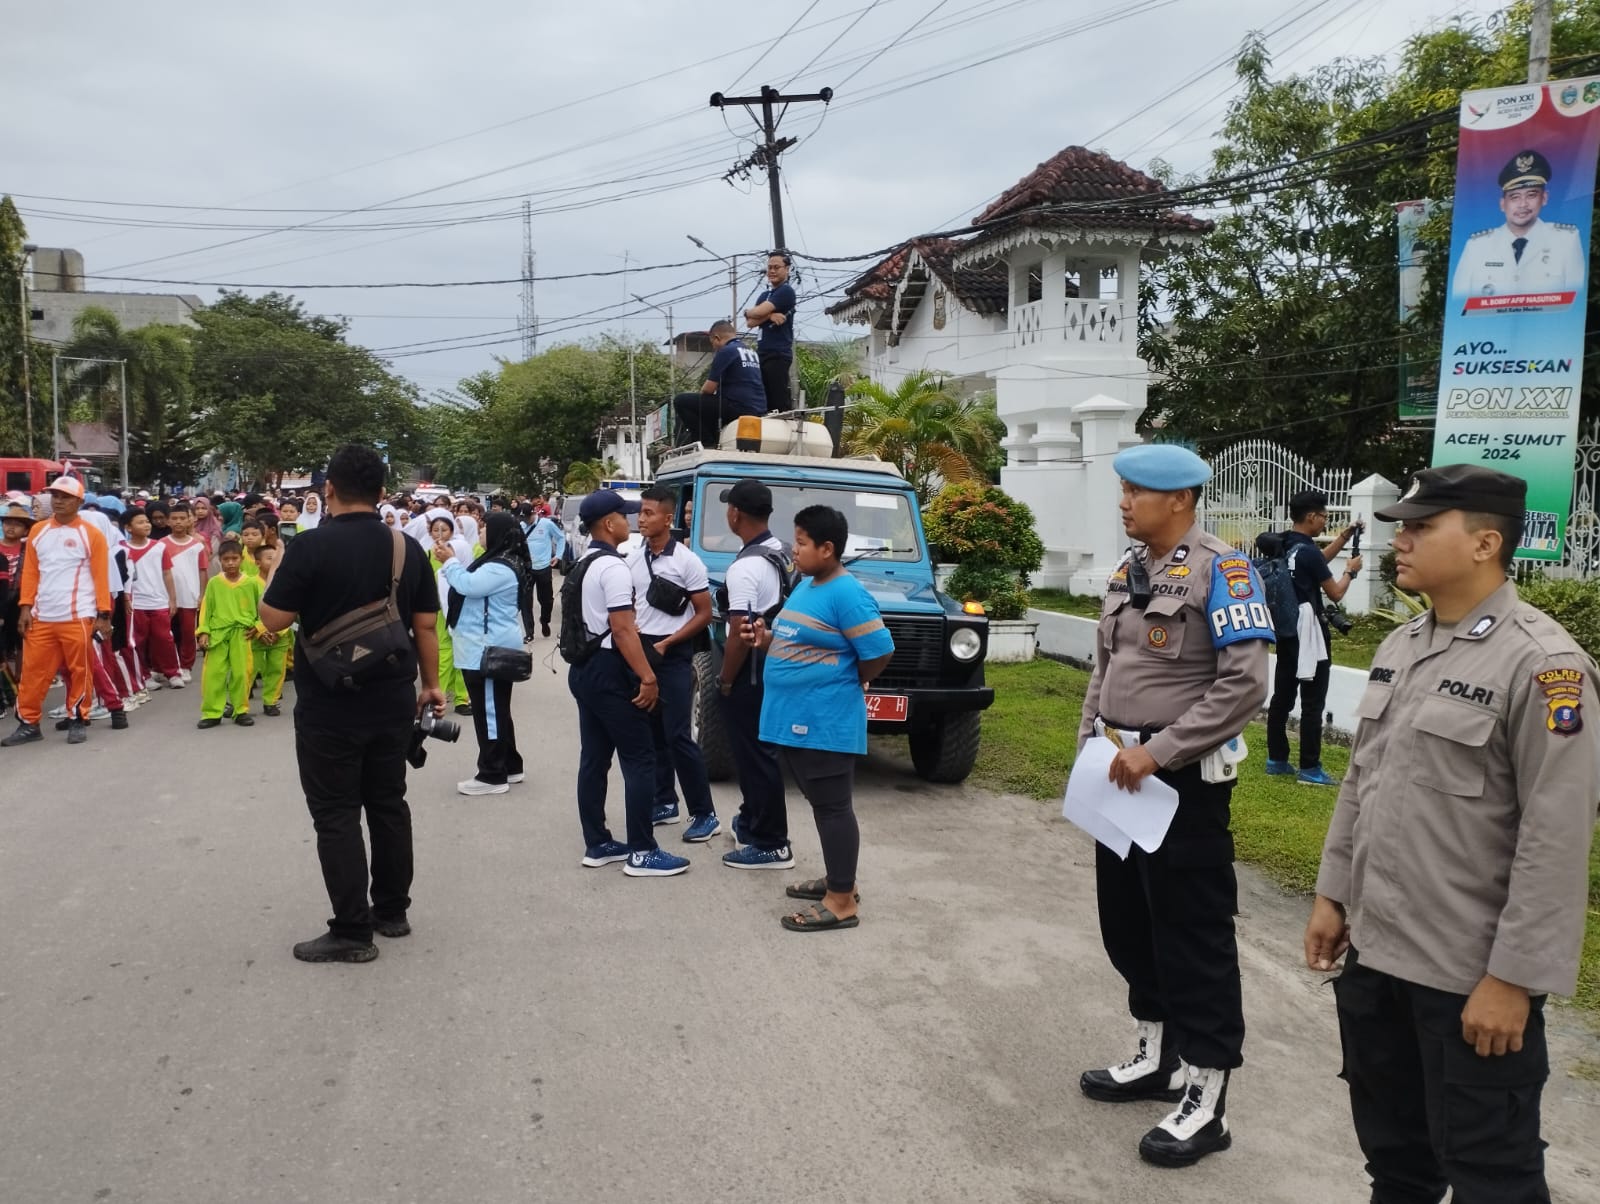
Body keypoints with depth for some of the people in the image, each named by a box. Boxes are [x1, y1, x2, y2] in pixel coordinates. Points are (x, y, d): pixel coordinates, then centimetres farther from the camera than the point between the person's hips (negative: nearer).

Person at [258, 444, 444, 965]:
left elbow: (274, 619, -10)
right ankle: (392, 910, 26)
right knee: (389, 804, 16)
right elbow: (425, 626, 5)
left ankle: (352, 931, 5)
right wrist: (431, 684, 16)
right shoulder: (408, 548, 1)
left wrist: (273, 578, 9)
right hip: (393, 701, 5)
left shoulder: (310, 545, -14)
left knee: (336, 814, 2)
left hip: (328, 707, -5)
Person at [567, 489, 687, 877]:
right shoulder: (613, 567, -18)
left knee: (594, 759, 13)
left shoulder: (584, 563, 13)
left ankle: (597, 844, 20)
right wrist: (647, 677, -23)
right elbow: (622, 629, -23)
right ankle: (642, 852, 0)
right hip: (609, 671, -10)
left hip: (584, 667, 10)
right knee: (639, 761, -4)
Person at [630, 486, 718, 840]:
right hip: (641, 652, 6)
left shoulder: (687, 561, -11)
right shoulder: (633, 561, 6)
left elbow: (704, 614, -9)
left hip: (674, 656, -6)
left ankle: (705, 814, 0)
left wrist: (665, 644, -15)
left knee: (678, 736, -8)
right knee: (652, 733, 11)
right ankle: (665, 803, 23)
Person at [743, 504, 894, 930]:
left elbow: (880, 654, -19)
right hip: (795, 718, 10)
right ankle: (838, 880, 31)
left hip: (826, 722, -10)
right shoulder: (804, 587, 12)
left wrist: (844, 685, -5)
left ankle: (841, 902, 5)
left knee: (833, 807, -2)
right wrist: (765, 639, 4)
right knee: (821, 804, 18)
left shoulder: (846, 595, -18)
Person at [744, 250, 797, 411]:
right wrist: (769, 315, -11)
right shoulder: (765, 295, 21)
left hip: (778, 354, -9)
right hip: (763, 354, 9)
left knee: (780, 403, -13)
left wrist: (747, 311, 8)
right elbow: (750, 323, 7)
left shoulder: (786, 291, -6)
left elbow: (758, 313, -14)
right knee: (765, 402, 8)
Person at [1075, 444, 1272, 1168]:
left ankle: (1205, 1100, 14)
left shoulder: (1221, 572, -15)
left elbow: (1245, 684, -22)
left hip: (1183, 781, -8)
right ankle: (1156, 1058, 35)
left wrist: (1157, 754, -22)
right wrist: (1091, 743, 6)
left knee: (1193, 936, 1)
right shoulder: (1129, 570, 9)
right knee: (1127, 923, 17)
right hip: (1121, 775, 8)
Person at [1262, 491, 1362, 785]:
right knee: (1313, 702, -3)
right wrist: (1350, 571, 9)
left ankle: (1277, 759, 19)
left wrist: (1344, 537, 21)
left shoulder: (1283, 545, 7)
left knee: (1282, 696, 12)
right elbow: (1335, 593, -8)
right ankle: (1309, 769, 0)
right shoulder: (1308, 551, -18)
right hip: (1307, 630, -9)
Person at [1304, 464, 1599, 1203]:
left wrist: (1514, 977, -18)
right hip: (1373, 951, 7)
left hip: (1471, 976, -7)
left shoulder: (1540, 662, -17)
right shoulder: (1398, 647, 8)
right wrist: (1332, 893, 13)